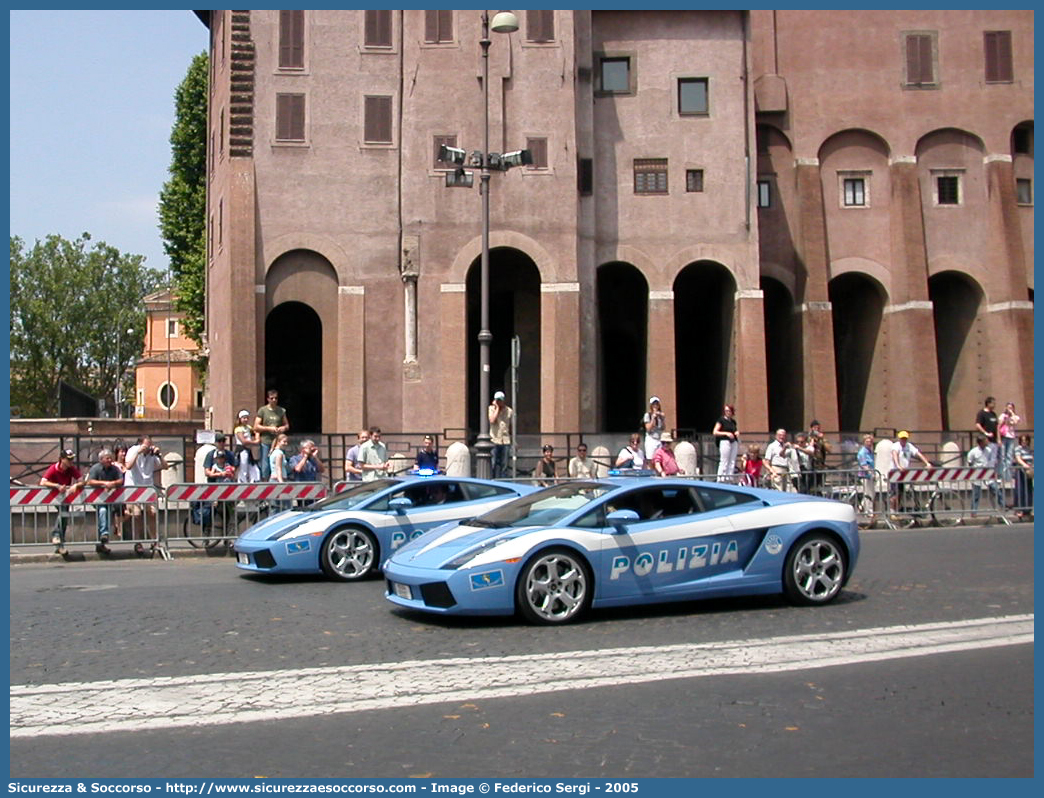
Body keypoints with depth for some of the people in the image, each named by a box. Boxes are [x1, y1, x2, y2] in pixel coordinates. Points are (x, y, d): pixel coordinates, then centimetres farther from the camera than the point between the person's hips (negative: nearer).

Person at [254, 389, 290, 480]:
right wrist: (269, 428, -11)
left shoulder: (281, 411, 10)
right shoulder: (262, 410, 1)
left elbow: (287, 425, 18)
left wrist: (283, 428, -5)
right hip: (266, 443, -3)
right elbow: (256, 427, -1)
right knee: (265, 465, -2)